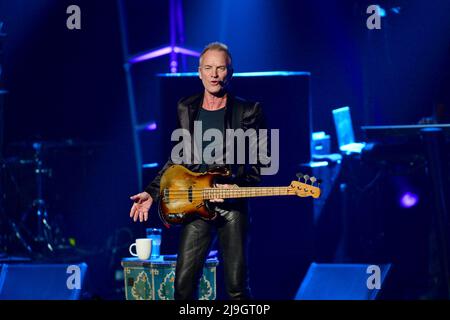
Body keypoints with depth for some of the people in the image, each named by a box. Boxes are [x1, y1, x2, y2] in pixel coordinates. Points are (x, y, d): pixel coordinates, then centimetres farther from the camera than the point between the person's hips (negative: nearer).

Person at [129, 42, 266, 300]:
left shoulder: (249, 111, 1)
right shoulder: (186, 109, 10)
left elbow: (260, 162, 2)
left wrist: (239, 187, -14)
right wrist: (152, 193, 10)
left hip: (233, 206, -2)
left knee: (237, 287, -2)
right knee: (184, 283, -4)